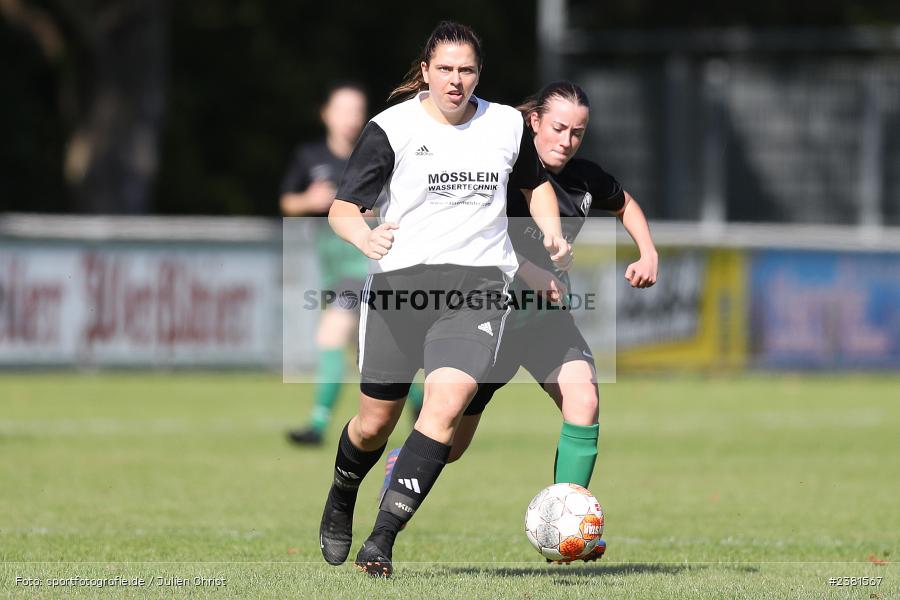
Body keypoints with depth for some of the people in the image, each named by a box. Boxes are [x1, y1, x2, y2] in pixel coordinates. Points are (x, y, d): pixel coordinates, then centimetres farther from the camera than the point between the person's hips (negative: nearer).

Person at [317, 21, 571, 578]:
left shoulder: (507, 125, 8)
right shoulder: (392, 128, -3)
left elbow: (535, 183, 27)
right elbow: (342, 206, -6)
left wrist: (553, 233, 8)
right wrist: (364, 238, -28)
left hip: (478, 284, 1)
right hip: (400, 281, -1)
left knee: (447, 406, -20)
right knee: (375, 424, 7)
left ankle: (382, 539, -17)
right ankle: (341, 501, 42)